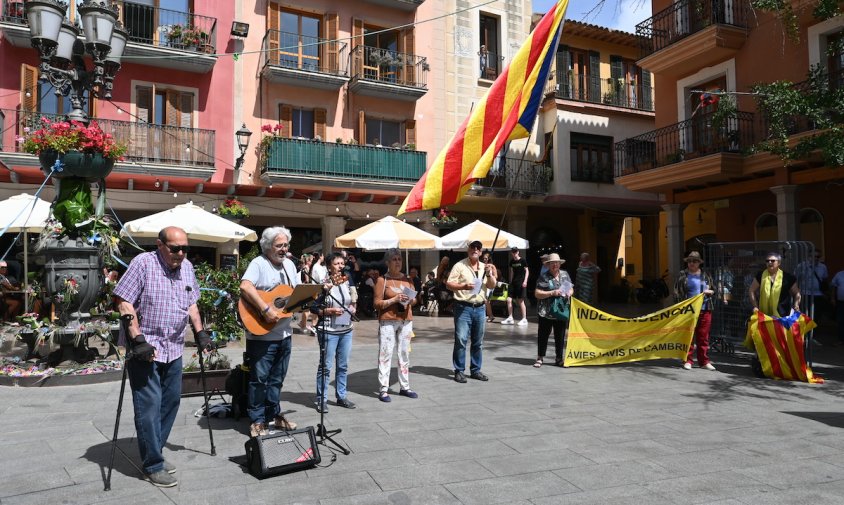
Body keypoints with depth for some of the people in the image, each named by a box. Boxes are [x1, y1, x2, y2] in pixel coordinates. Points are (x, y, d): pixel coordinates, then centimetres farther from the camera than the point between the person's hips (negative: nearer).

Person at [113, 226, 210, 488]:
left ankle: (154, 453, 29)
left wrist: (200, 332, 11)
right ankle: (153, 466, 9)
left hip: (173, 349, 7)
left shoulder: (187, 267, 9)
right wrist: (138, 340, -20)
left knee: (171, 402, 13)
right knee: (149, 406, -4)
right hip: (145, 348, -7)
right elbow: (124, 302, -15)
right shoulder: (143, 263, -12)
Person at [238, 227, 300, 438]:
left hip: (284, 333, 7)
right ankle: (257, 420, 15)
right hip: (261, 334, -7)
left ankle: (274, 414, 30)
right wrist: (266, 309, -32)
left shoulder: (289, 264, 12)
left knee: (277, 378, 17)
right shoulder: (258, 263, -12)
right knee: (259, 378, 3)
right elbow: (245, 287, -29)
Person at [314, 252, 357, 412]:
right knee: (326, 366, 0)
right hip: (328, 331, -6)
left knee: (343, 366, 13)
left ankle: (341, 396, 25)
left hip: (346, 330, 6)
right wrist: (329, 311, -21)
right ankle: (321, 400, 11)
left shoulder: (346, 283, 8)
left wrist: (352, 308, 2)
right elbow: (313, 308, -11)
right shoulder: (323, 285, -11)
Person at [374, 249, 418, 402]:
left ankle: (405, 387, 17)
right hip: (388, 321, -5)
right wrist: (394, 299, -17)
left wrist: (411, 300, -5)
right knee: (385, 354, -5)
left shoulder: (407, 279, 12)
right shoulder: (382, 280, -1)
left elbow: (414, 300, 17)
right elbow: (377, 303, -6)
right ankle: (383, 389, 0)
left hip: (406, 320, 5)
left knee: (405, 353, 8)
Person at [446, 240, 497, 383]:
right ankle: (459, 371, 3)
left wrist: (489, 274, -8)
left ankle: (475, 370, 21)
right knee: (461, 340, -6)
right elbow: (449, 284, -6)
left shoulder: (484, 267, 13)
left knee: (478, 342, 11)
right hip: (463, 307, -5)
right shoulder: (459, 265, -2)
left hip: (480, 308, 5)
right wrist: (463, 286, -21)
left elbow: (491, 286, 9)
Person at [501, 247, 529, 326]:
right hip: (513, 282, 6)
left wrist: (525, 281, -16)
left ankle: (524, 319, 4)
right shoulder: (511, 261, 11)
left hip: (520, 283, -6)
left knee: (521, 301, -4)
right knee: (509, 300, 1)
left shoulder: (522, 260, -5)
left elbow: (527, 271, -5)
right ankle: (510, 318, 11)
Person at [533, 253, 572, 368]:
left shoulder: (565, 274, 9)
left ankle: (559, 358, 23)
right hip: (546, 312, -4)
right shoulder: (544, 277, -7)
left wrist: (569, 293, -4)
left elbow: (571, 289, 19)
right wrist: (552, 293, -20)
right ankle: (540, 358, 15)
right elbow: (537, 294, -11)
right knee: (543, 335, 3)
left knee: (560, 336, 11)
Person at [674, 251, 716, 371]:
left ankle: (704, 361, 15)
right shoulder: (682, 275, 3)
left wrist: (710, 291, -3)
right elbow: (677, 292, 0)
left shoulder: (706, 275, 12)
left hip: (705, 309, 3)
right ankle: (687, 361, 9)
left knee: (703, 337, 6)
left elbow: (714, 289, 20)